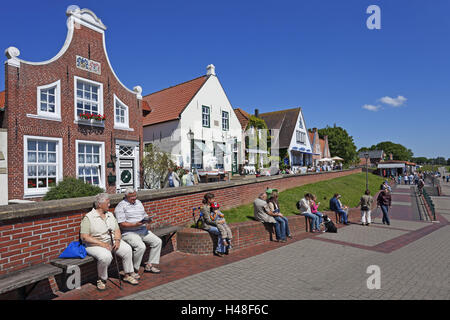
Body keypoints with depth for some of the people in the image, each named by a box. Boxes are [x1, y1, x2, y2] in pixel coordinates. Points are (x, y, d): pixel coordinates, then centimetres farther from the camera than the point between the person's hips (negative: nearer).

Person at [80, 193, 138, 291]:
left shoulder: (110, 215, 10)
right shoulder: (88, 217, -8)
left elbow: (117, 230, 10)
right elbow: (84, 237, -16)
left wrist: (117, 240, -12)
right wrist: (102, 244, -22)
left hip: (111, 242, 6)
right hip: (95, 244, -5)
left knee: (127, 249, -17)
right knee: (106, 256, -34)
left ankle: (128, 275, 0)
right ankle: (101, 279, -7)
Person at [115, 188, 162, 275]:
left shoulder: (138, 202, 16)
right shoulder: (121, 206, -6)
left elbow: (145, 215, 21)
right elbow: (122, 224, -14)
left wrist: (148, 223, 0)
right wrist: (135, 224, -25)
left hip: (143, 230, 8)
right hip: (129, 233, -7)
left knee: (158, 241, -5)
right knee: (141, 246, -30)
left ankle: (149, 265, 3)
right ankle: (135, 270, -9)